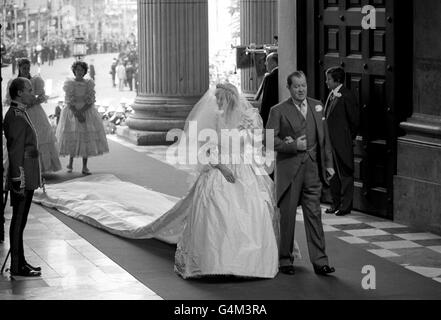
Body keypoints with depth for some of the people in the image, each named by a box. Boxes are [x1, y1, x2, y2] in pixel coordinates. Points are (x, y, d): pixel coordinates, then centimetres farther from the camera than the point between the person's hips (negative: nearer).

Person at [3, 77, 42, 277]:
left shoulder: (20, 114, 16)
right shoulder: (16, 116, -16)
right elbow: (16, 151, -20)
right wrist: (19, 181, -22)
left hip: (27, 178, 10)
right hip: (22, 178, -10)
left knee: (20, 221, 14)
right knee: (18, 221, -4)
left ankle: (20, 263, 20)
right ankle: (17, 267, 0)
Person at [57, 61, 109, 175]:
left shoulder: (89, 83, 2)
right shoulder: (69, 84, -1)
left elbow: (91, 101, -4)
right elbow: (68, 101, -6)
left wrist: (81, 111, -16)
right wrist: (77, 114, -17)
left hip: (87, 112, 1)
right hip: (72, 113, -1)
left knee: (87, 139, -6)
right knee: (72, 138, -2)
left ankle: (85, 167, -4)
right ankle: (70, 163, 20)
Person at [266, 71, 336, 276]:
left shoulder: (317, 106, 12)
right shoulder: (279, 111, -2)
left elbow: (324, 137, 15)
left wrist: (328, 164, 11)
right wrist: (293, 146, -16)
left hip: (312, 168, 3)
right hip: (289, 169, -3)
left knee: (314, 214, 1)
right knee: (287, 216, 5)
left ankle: (319, 261, 2)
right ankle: (285, 260, 16)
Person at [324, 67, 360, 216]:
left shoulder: (347, 96, -13)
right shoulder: (332, 95, 12)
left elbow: (355, 119, -10)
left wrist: (350, 138, -2)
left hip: (342, 143, -8)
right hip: (330, 141, 8)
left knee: (345, 175, 0)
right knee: (333, 174, 14)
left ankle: (345, 206, 6)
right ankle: (336, 203, 23)